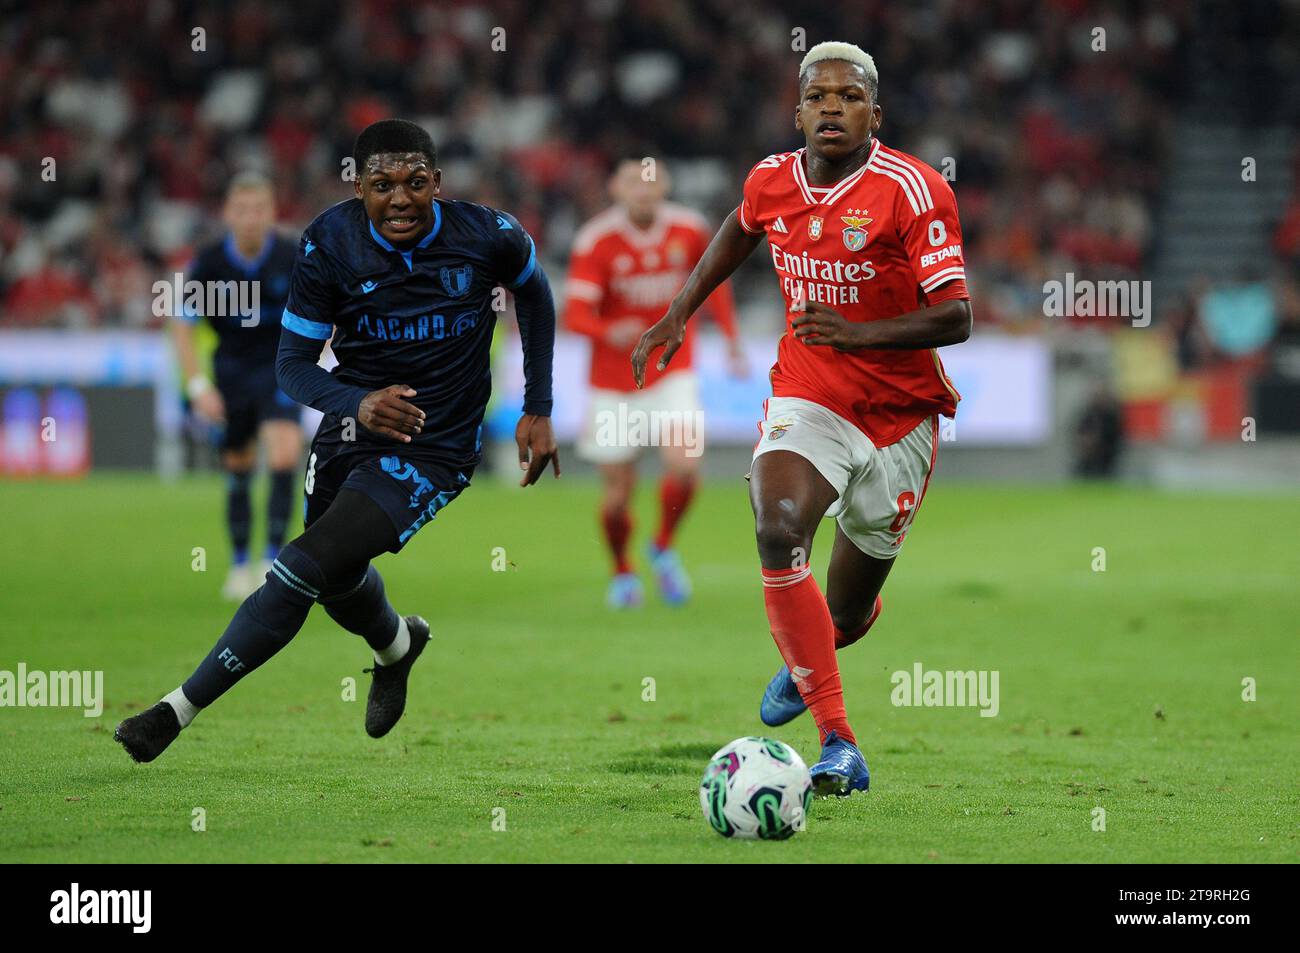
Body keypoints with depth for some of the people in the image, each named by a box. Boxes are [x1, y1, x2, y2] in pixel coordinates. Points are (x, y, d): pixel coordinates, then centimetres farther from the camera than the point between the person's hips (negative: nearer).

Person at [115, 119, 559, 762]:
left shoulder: (487, 237, -15)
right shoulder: (331, 243, -14)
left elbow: (533, 292, 9)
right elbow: (293, 364, -10)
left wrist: (538, 411, 7)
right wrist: (358, 404, -32)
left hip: (431, 451, -4)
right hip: (350, 428, 4)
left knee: (304, 567, -20)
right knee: (339, 579, 24)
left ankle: (178, 709, -12)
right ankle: (396, 644, 61)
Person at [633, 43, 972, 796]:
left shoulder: (913, 191, -16)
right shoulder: (772, 182, -2)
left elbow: (956, 317, -21)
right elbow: (742, 229, 24)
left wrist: (859, 334, -35)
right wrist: (678, 315, 20)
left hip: (899, 415, -2)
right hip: (806, 401, 2)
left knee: (846, 613, 9)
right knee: (779, 534, -29)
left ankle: (807, 662, 51)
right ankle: (840, 746, -28)